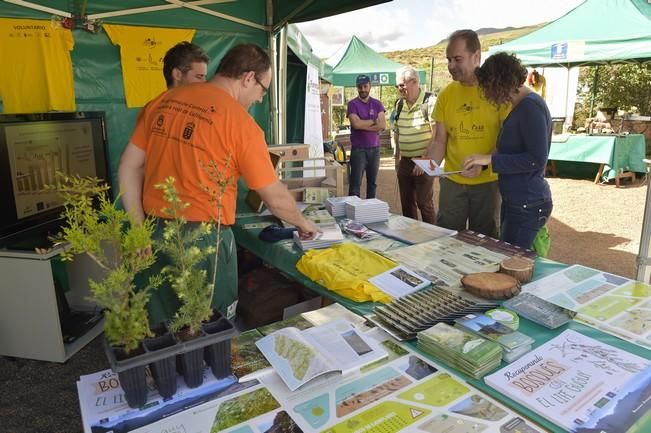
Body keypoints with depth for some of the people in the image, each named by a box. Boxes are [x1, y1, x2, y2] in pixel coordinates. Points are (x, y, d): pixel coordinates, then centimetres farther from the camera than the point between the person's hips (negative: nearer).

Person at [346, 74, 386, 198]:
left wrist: (363, 125, -11)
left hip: (374, 148, 4)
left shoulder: (377, 104, 8)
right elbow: (356, 124, -16)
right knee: (355, 183, -5)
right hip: (358, 149, -3)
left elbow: (383, 125, -5)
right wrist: (374, 121, -5)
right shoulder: (353, 104, -1)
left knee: (372, 182, 10)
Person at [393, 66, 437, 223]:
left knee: (424, 203, 0)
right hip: (404, 162, 6)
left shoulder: (429, 103, -13)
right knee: (406, 202, 14)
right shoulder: (399, 104, 7)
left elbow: (437, 135, -16)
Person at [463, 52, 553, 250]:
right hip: (515, 201, 9)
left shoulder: (530, 106, -15)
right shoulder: (521, 106, 13)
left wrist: (490, 159, -21)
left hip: (527, 205, -9)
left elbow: (537, 159, -21)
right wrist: (482, 163, 10)